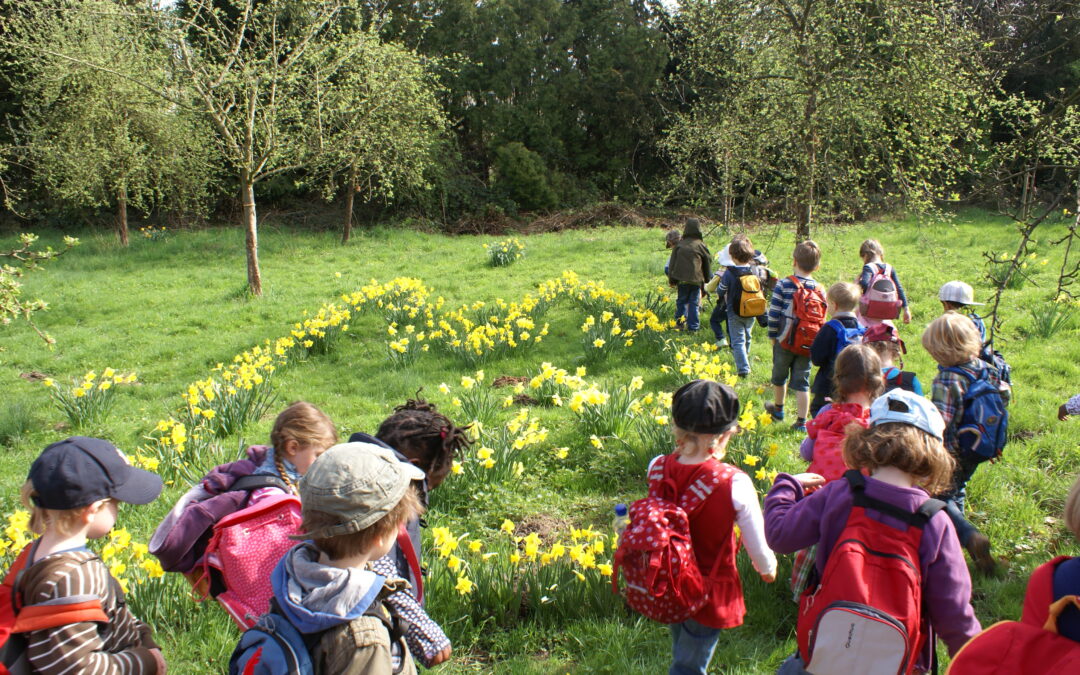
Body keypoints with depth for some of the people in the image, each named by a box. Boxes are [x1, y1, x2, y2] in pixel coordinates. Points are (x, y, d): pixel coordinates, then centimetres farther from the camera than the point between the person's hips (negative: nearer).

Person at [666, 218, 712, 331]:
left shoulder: (679, 244, 1)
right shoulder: (701, 245, -2)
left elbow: (672, 263, 4)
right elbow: (707, 263, 7)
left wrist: (671, 279, 12)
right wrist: (707, 279, 19)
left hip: (682, 279, 1)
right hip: (696, 279, -1)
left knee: (681, 301, 15)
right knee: (694, 303, 4)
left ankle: (679, 322, 17)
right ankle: (693, 325, 6)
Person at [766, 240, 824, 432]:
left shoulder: (784, 284, -12)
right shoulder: (819, 289, -2)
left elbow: (774, 313, -11)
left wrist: (772, 335, 2)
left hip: (785, 340, -2)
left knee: (779, 376, 19)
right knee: (802, 382, 7)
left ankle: (778, 408, 39)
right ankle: (801, 422, 6)